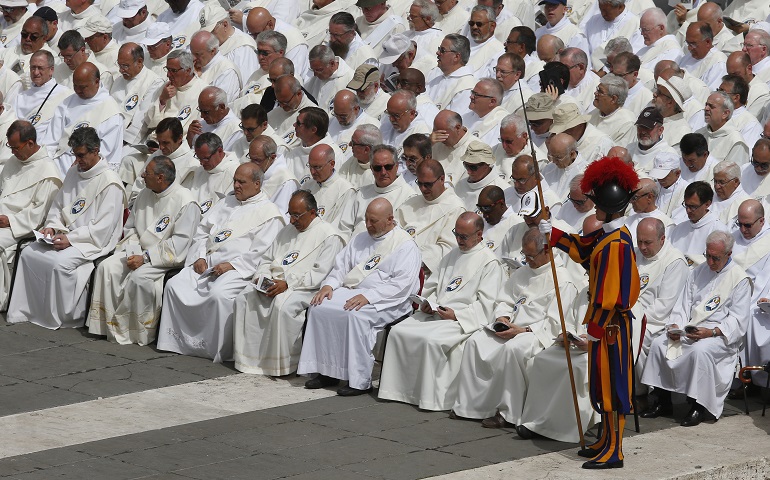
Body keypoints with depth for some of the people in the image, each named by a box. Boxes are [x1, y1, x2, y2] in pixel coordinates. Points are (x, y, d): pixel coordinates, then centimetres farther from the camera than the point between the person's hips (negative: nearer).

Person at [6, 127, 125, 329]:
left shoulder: (110, 183, -13)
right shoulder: (73, 173, 12)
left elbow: (103, 228, -17)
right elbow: (58, 205, 21)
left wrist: (70, 239, -21)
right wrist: (52, 226, 0)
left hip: (93, 242, -8)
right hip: (66, 235, 8)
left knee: (60, 263, -31)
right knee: (29, 253, -11)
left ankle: (69, 317, -15)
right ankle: (26, 310, -6)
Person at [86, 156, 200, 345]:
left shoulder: (185, 202, -14)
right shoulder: (145, 195, 10)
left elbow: (180, 243, -18)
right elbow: (130, 227, 19)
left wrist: (146, 257, -21)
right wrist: (133, 251, -2)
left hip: (166, 258, -7)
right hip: (139, 252, 7)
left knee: (139, 276, -32)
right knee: (107, 267, -15)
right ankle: (109, 326, -13)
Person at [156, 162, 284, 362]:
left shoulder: (268, 212, 1)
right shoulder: (226, 203, 24)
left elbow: (261, 251, -9)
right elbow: (202, 231, 24)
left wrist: (232, 265, -17)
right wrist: (199, 257, 6)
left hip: (239, 268, -7)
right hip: (207, 263, 7)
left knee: (219, 294, -35)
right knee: (175, 286, -13)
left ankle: (220, 351, -24)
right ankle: (177, 341, -7)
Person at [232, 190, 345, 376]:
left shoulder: (328, 236, -3)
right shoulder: (287, 231, 23)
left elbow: (321, 273, -14)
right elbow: (268, 259, 26)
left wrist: (288, 284, -20)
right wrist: (261, 277, 2)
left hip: (304, 289, -7)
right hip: (273, 283, 7)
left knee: (282, 305, -36)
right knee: (244, 299, -17)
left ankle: (284, 364, -24)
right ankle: (249, 358, -15)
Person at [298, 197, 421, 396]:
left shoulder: (405, 245, -5)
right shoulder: (361, 239, 21)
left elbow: (402, 284, -16)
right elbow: (342, 265, 22)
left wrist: (368, 297, -25)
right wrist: (329, 285, -1)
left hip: (384, 302, -7)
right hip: (350, 291, 8)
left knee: (355, 315, -36)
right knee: (318, 307, -16)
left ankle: (360, 380, -28)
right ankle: (326, 371, -11)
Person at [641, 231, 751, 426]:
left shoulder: (739, 278, -4)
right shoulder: (698, 272, 16)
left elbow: (738, 320, -10)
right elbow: (683, 305, 17)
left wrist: (711, 332, -23)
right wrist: (674, 325, -4)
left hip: (721, 335, -6)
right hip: (690, 329, 6)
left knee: (700, 350, -36)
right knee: (658, 344, -15)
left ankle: (699, 408, -24)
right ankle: (662, 402, -6)